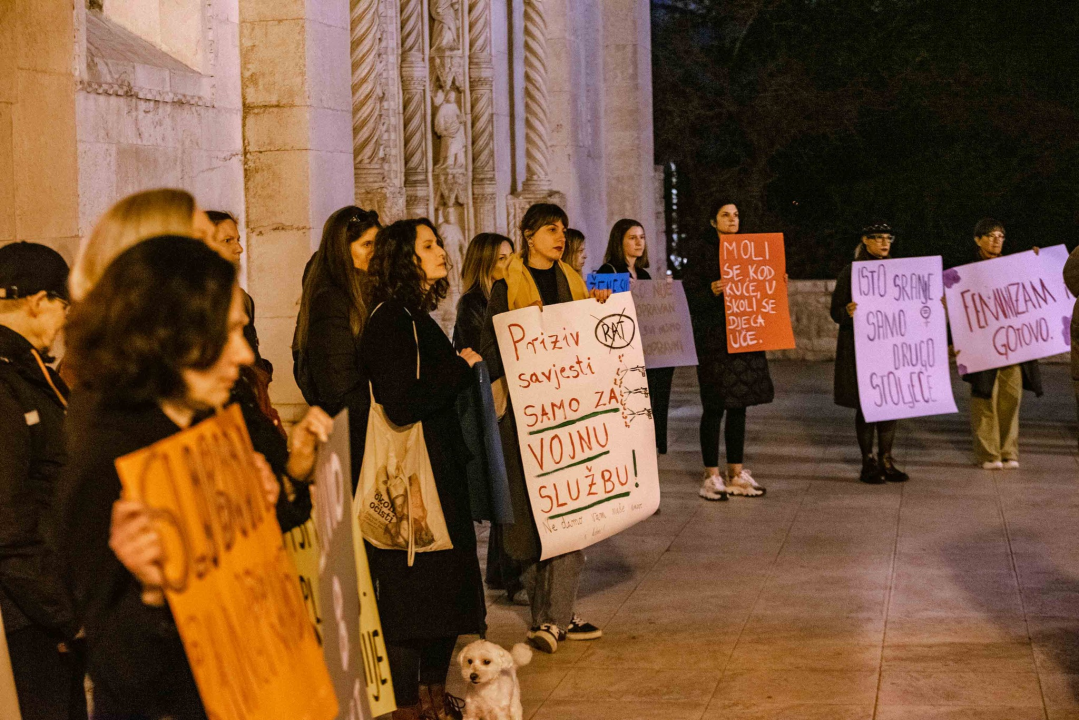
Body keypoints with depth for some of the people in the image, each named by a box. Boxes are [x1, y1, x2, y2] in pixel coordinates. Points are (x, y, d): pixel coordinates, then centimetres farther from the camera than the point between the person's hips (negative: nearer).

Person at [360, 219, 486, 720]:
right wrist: (461, 367, -16)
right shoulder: (391, 320, -17)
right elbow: (401, 404, -25)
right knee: (410, 585, -1)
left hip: (440, 468, 10)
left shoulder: (419, 317, 13)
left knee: (447, 580, 15)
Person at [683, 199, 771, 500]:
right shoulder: (701, 251, -3)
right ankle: (712, 476, 2)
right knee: (715, 406, -4)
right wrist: (713, 291, -26)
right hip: (714, 338, -6)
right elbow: (691, 294, -9)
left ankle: (736, 474, 15)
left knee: (738, 406, 8)